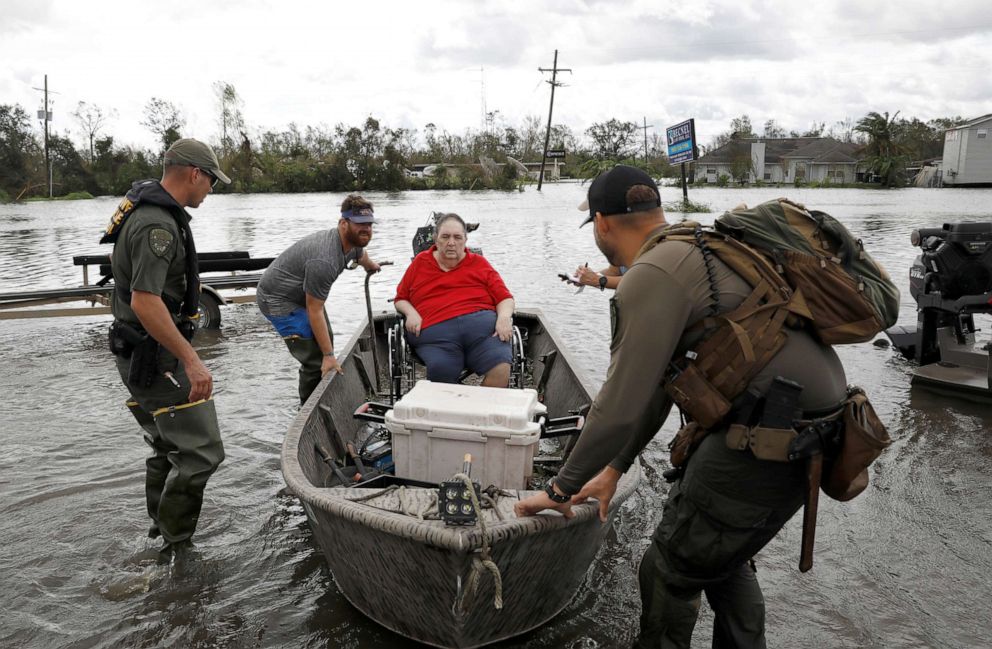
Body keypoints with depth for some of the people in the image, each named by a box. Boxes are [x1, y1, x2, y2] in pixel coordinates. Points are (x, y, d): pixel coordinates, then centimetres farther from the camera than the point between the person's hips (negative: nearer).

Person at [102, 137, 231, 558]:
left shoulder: (147, 208, 13)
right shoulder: (157, 225, -21)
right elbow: (145, 302, -29)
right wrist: (191, 360, -28)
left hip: (140, 354, 11)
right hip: (157, 357, -11)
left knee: (167, 448, 21)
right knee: (201, 452, -8)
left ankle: (161, 532, 34)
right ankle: (175, 551, 2)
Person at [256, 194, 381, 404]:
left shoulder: (353, 241, -6)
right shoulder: (324, 260, -35)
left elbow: (360, 255, 22)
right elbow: (314, 311, -30)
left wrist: (371, 266, 45)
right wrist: (329, 356, -27)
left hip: (301, 295, 10)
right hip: (278, 299, -10)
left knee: (325, 341, 19)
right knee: (316, 359, -14)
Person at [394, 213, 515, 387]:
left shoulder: (479, 263, 23)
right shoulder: (420, 262, 25)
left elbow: (505, 298, 17)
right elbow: (401, 299, 29)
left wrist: (504, 317, -5)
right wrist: (410, 313, 6)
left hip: (483, 323, 0)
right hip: (435, 331, 0)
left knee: (501, 369, -29)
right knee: (442, 371, -34)